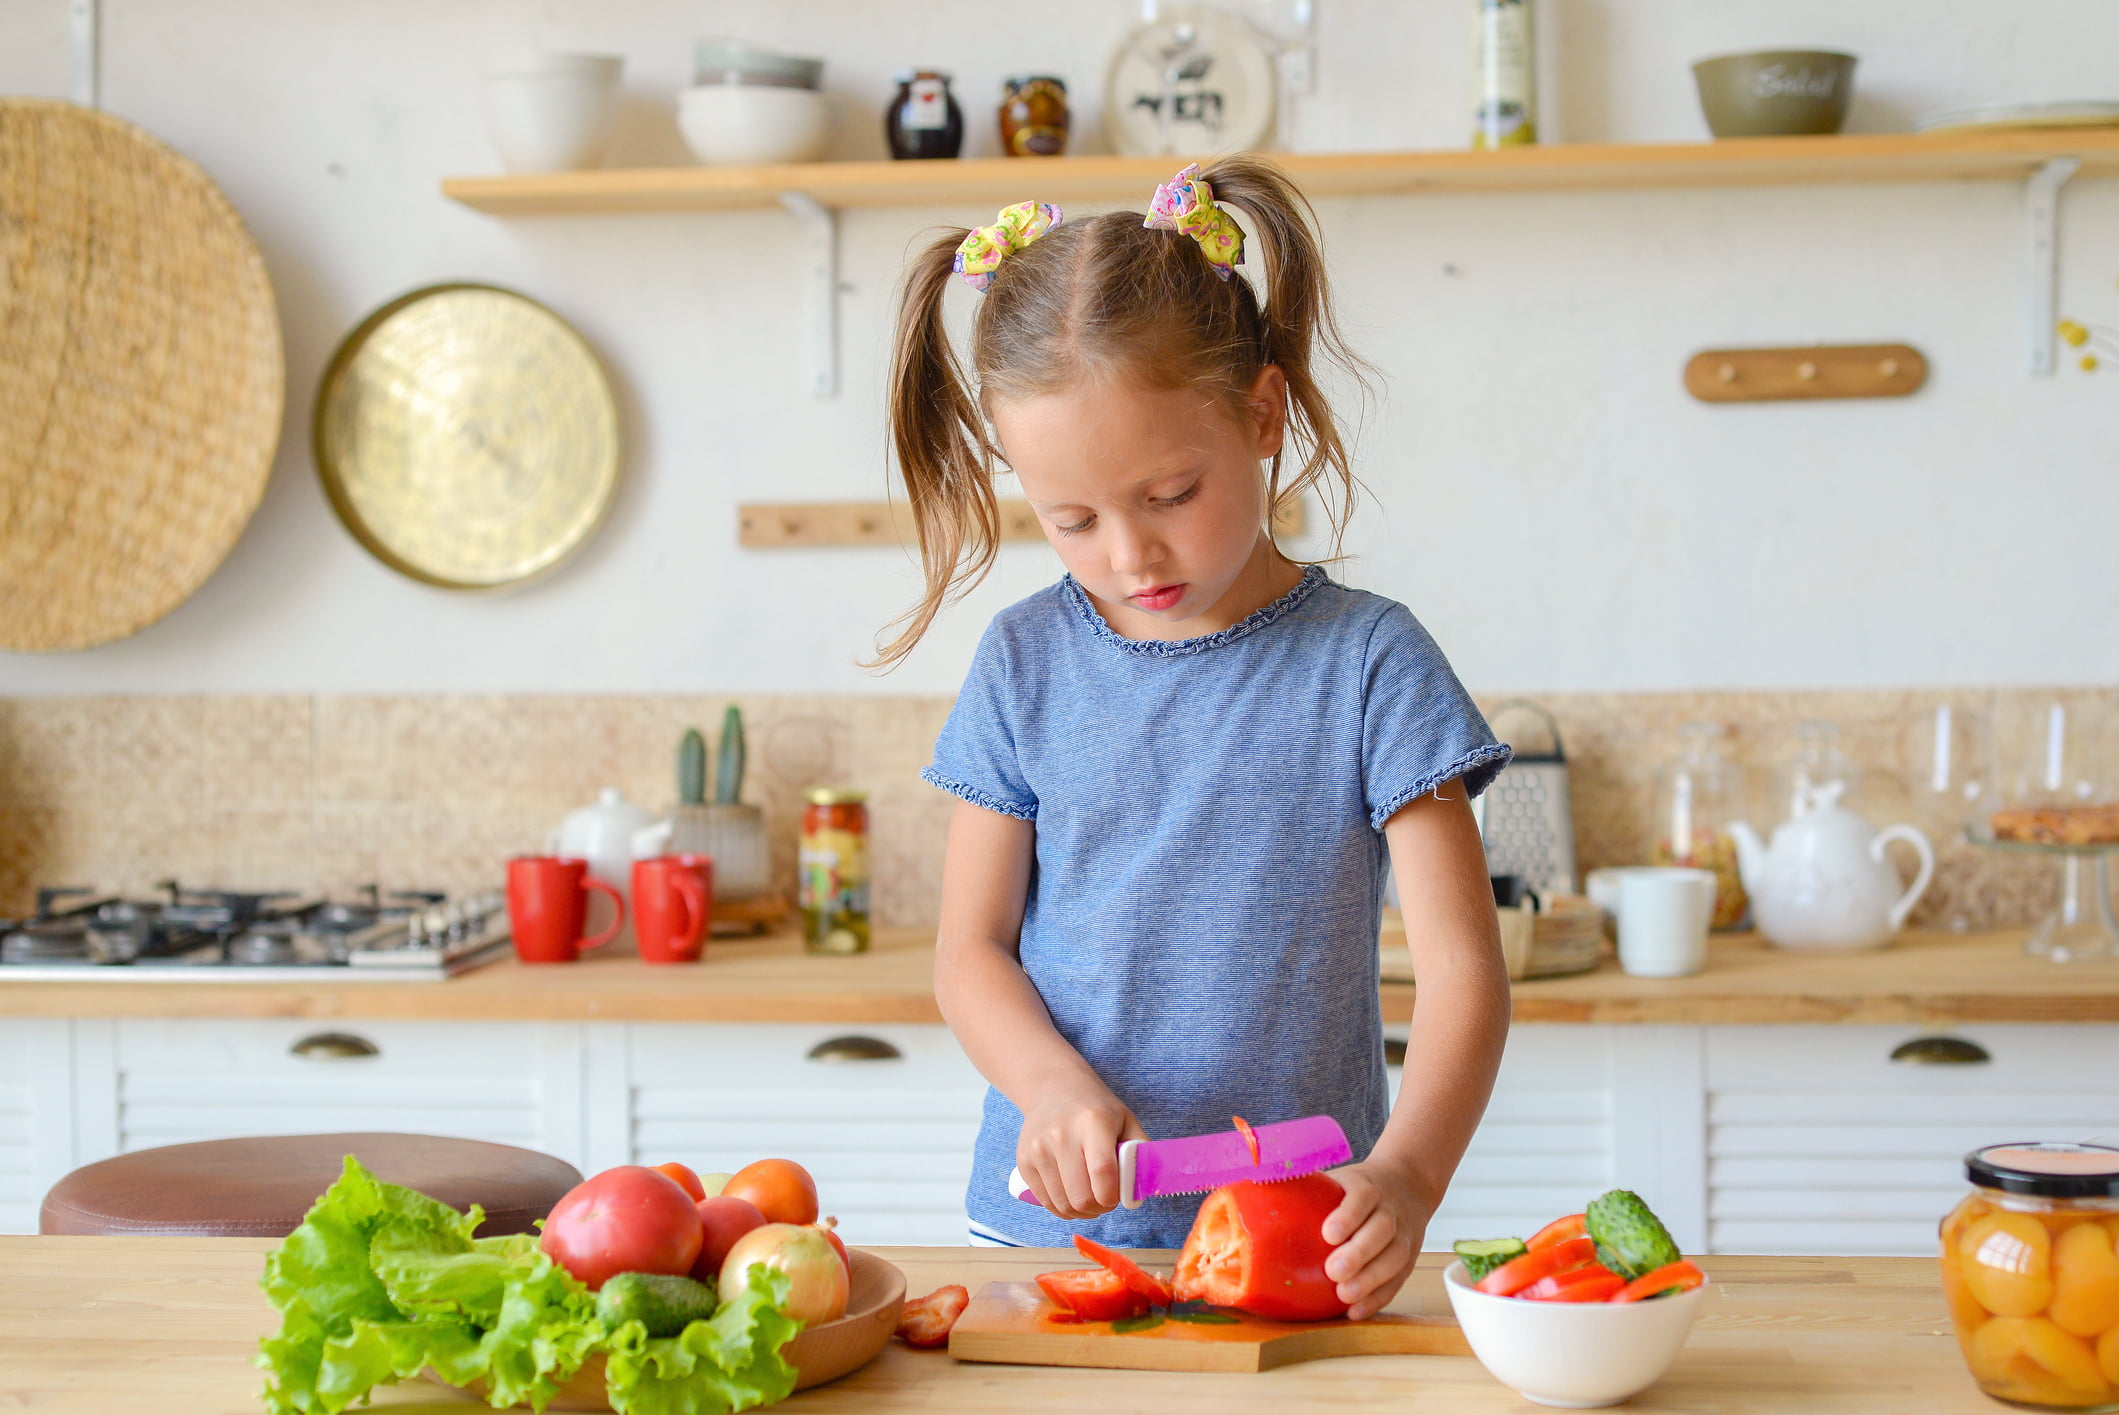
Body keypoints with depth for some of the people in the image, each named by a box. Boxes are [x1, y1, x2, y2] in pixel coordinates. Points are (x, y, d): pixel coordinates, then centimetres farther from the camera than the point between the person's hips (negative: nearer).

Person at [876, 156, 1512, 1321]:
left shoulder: (1366, 661, -2)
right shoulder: (1027, 664, 5)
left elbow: (1460, 967, -6)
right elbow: (971, 945, 8)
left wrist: (1406, 1173, -24)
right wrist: (1054, 1087, -13)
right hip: (1048, 1225, 2)